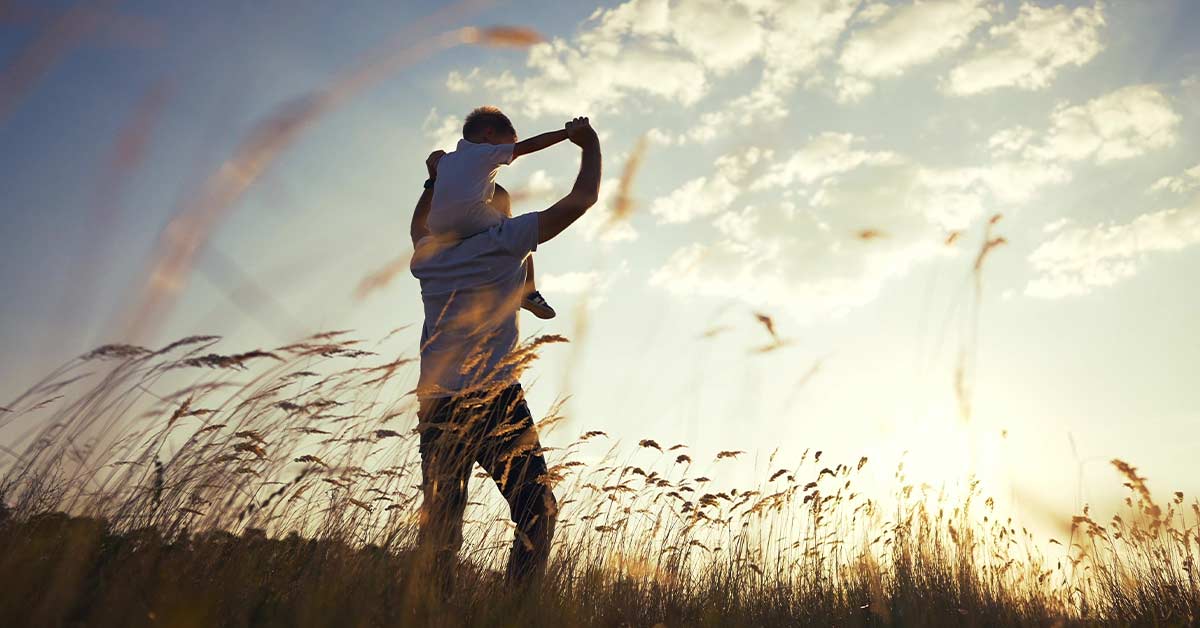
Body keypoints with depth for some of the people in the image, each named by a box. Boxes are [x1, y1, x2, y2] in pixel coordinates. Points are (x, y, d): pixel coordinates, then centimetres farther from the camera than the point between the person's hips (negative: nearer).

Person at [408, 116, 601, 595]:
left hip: (435, 408, 6)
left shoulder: (428, 257, 17)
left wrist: (435, 180, 46)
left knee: (439, 527, 7)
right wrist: (589, 146, 17)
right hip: (494, 400, -5)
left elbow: (420, 226, 44)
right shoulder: (502, 241, 3)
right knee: (537, 513, 0)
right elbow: (581, 199, 3)